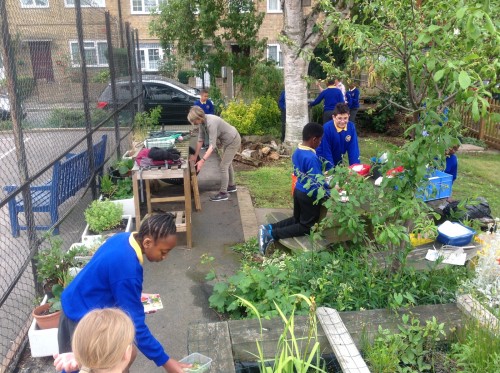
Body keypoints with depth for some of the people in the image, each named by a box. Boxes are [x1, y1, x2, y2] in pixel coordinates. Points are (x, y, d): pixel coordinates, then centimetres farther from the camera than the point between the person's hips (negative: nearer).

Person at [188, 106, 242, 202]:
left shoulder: (211, 123, -34)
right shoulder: (202, 121, -9)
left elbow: (212, 145, -37)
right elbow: (200, 139, -1)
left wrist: (202, 161, -41)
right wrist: (195, 155, 0)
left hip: (233, 141, -9)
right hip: (228, 141, 9)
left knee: (223, 166, -7)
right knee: (227, 163, 22)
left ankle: (223, 193, 3)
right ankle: (231, 186, 40)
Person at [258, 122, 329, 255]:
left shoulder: (297, 152, 0)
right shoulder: (312, 158, -27)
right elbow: (317, 184, -25)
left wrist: (320, 174, 14)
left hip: (298, 191, 8)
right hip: (309, 195, -8)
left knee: (297, 220, 25)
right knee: (307, 226, 7)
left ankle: (269, 228, 8)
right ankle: (273, 234, -8)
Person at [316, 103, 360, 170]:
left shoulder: (351, 127, -16)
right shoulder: (327, 128, -28)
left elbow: (353, 148, -14)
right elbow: (326, 152, -25)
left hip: (338, 160, 4)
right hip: (324, 160, -4)